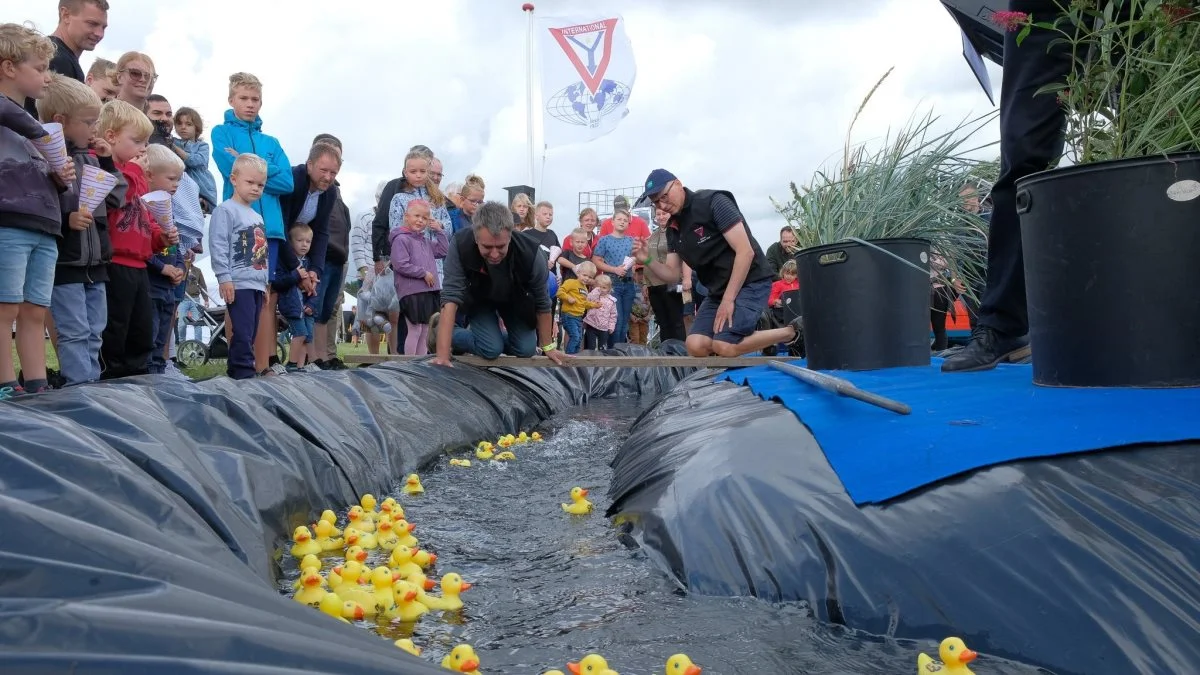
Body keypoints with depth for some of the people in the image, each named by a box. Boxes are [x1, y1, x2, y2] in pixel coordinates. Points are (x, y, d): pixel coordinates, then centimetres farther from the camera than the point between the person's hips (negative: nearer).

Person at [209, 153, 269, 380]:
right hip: (238, 284, -8)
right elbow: (218, 246, -13)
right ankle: (245, 372, -10)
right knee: (243, 333, -12)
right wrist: (224, 278, -19)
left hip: (256, 284, 9)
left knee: (250, 334, 9)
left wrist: (265, 284, 23)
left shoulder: (258, 216, 21)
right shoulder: (226, 210, -5)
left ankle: (235, 371, 16)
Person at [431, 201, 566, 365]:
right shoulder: (460, 245, -40)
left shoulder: (530, 253, -37)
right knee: (491, 349, -18)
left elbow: (542, 303, -20)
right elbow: (451, 298, -41)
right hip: (478, 298, -2)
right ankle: (439, 331, 8)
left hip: (515, 299, 2)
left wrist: (547, 346, -9)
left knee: (526, 349, -5)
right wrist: (443, 356, -47)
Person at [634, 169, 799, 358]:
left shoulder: (713, 202, -15)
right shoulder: (673, 228, 7)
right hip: (718, 289, 7)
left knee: (724, 347, -24)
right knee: (696, 346, -12)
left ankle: (789, 332, -3)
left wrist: (728, 300, -22)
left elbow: (745, 252, -20)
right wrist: (648, 260, -11)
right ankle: (752, 332, 11)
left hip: (750, 282, -7)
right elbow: (673, 275, 9)